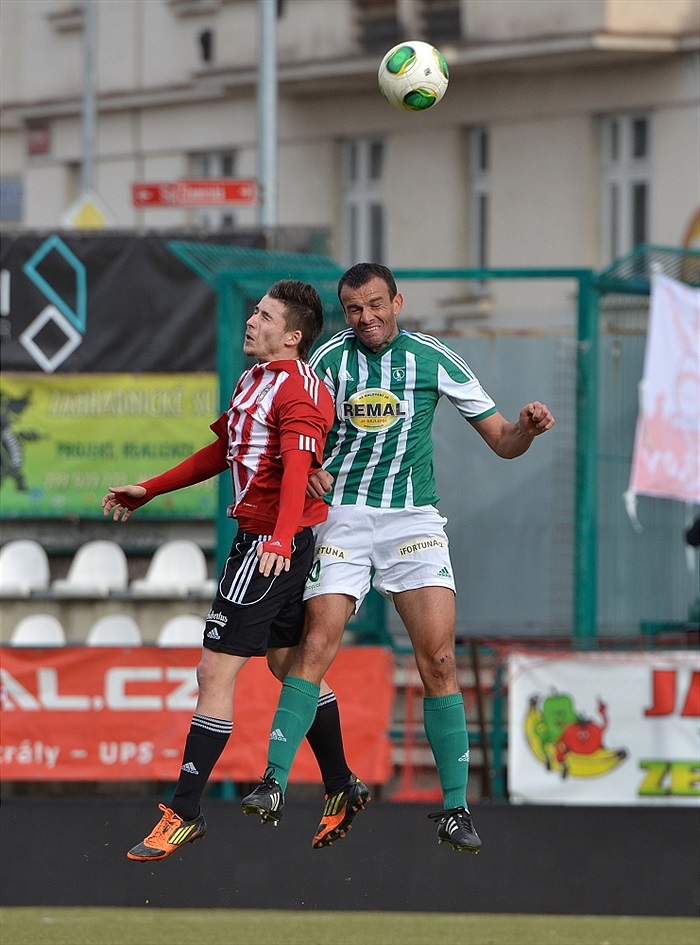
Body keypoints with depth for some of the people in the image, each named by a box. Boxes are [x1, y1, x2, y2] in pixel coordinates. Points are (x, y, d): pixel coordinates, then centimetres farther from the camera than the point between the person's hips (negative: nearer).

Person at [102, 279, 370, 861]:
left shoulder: (297, 388, -16)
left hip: (273, 545, -10)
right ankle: (342, 790, 29)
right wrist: (147, 492, 28)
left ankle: (185, 813, -9)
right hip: (263, 540, 10)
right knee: (291, 665, 19)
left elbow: (297, 467, -30)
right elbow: (223, 452, 27)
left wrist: (280, 539, -45)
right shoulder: (256, 380, 15)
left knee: (216, 671, -10)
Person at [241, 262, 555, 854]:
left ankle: (456, 806, -5)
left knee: (438, 658, -10)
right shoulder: (331, 358, 4)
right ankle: (274, 782, -12)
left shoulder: (433, 358, 4)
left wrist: (527, 429, -16)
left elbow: (502, 441, 6)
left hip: (414, 518, 0)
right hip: (342, 516, 0)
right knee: (317, 644, -15)